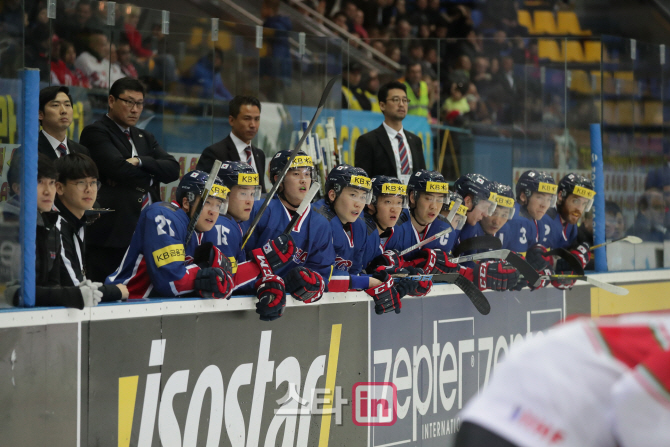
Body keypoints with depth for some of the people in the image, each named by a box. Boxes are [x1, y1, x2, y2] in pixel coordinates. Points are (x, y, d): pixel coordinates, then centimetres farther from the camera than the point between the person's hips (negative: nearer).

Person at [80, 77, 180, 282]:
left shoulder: (144, 138, 23)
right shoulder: (95, 133, 0)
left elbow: (173, 169, 8)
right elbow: (119, 168, -15)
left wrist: (139, 161, -7)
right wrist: (150, 179, 2)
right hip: (112, 234, -7)